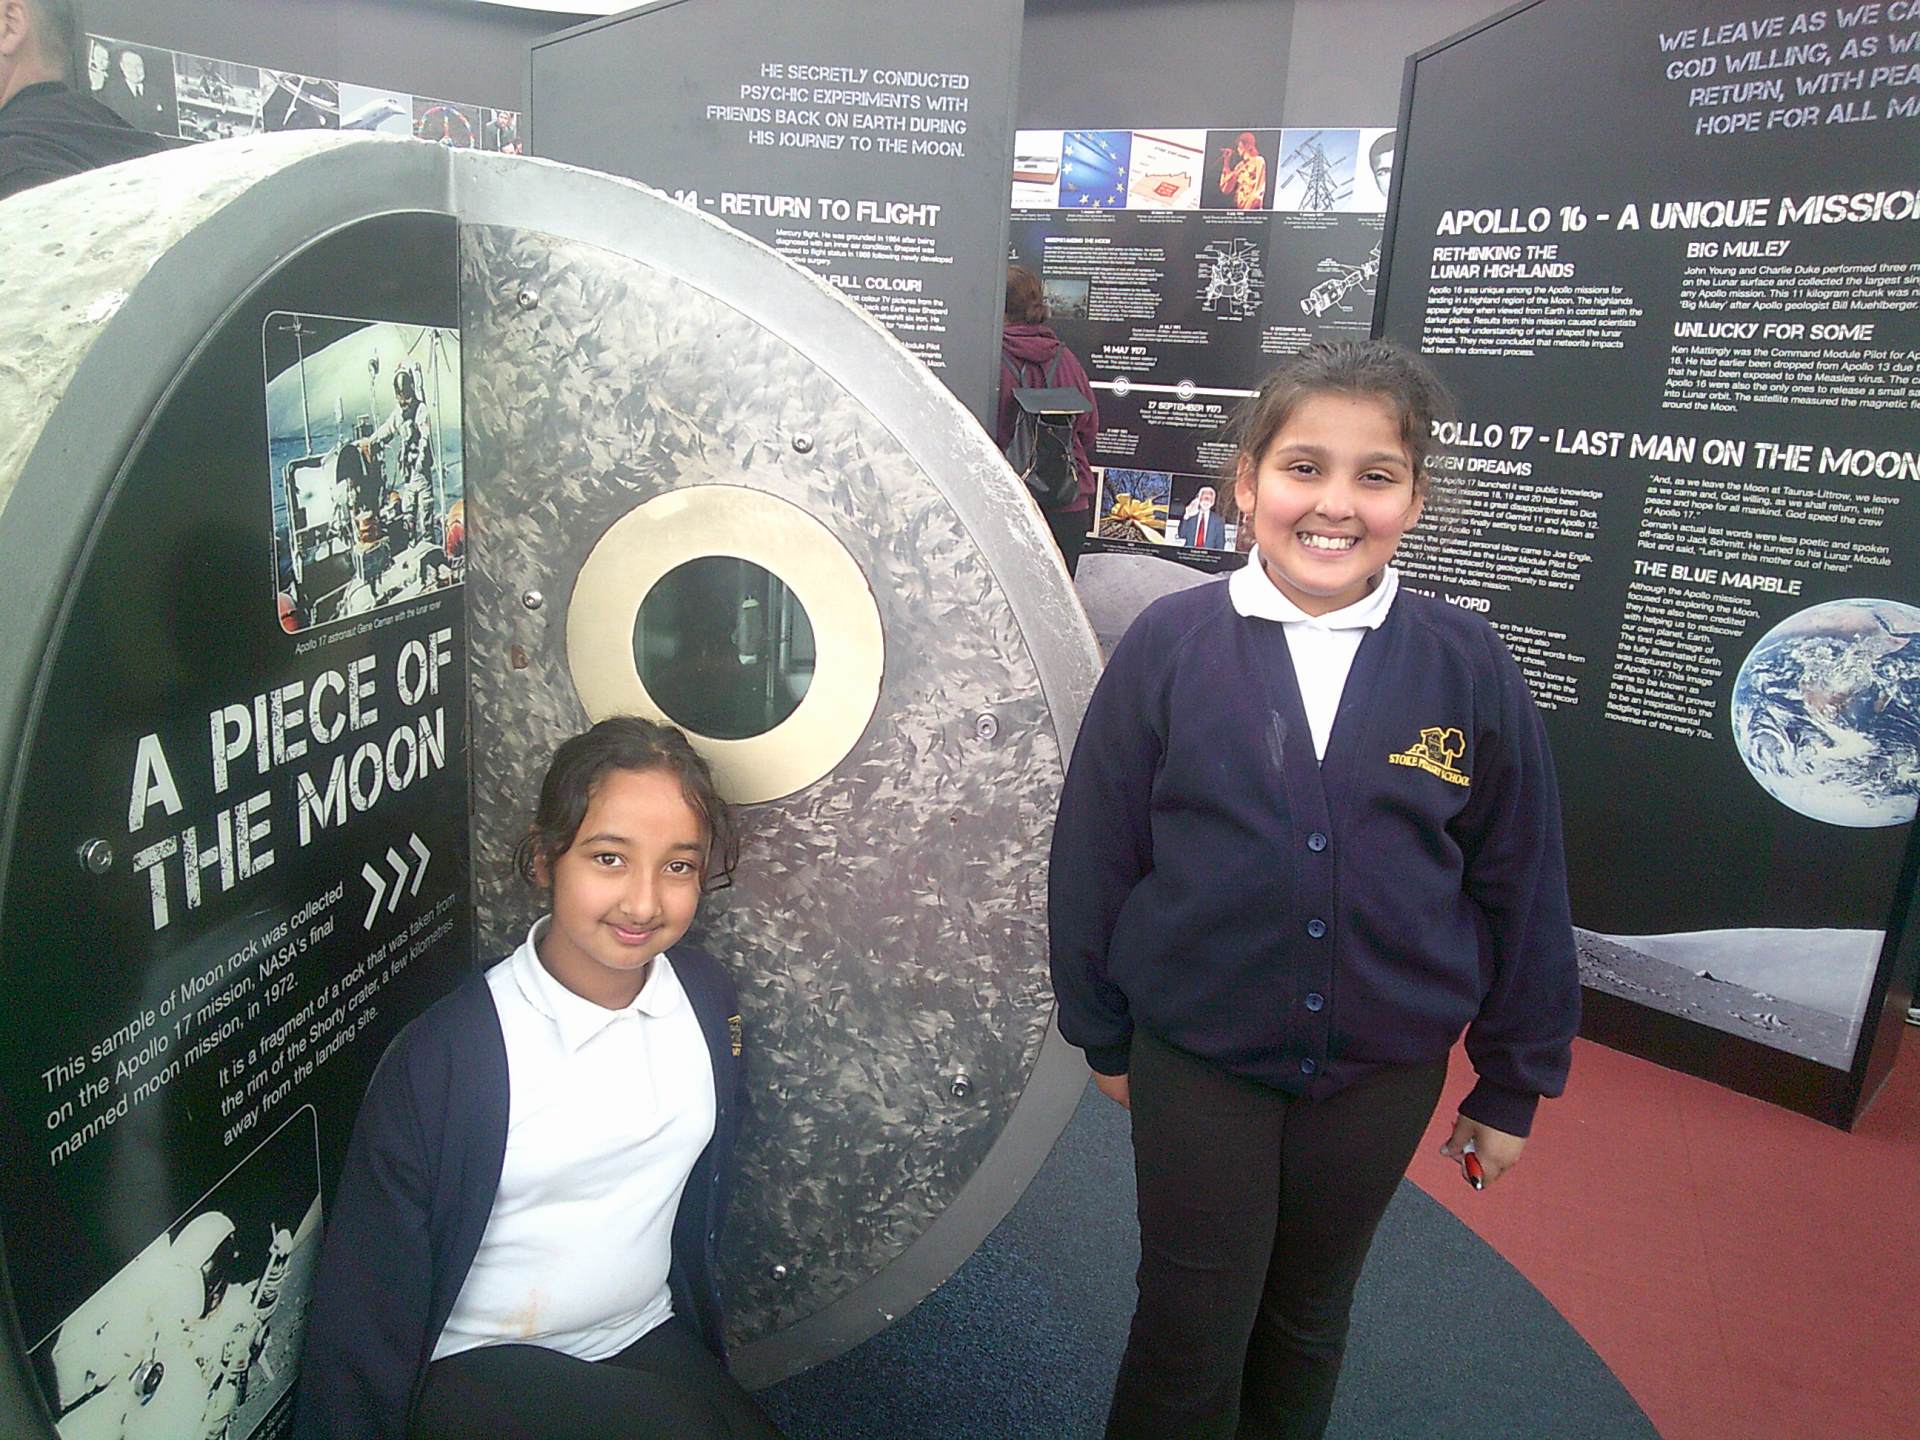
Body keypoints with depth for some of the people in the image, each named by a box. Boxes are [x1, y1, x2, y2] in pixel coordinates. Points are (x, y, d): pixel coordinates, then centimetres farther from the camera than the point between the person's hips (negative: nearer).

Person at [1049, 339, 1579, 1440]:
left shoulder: (1471, 667, -10)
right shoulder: (1168, 645, -13)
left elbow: (1521, 889, -1)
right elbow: (1095, 852, -4)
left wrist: (1513, 1087, 5)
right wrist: (1101, 1031, 3)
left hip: (1384, 1071, 2)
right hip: (1194, 1058, -1)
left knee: (1308, 1319, 22)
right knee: (1190, 1331, 12)